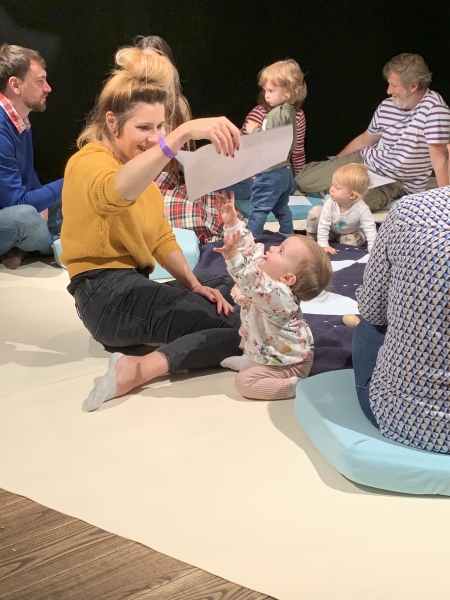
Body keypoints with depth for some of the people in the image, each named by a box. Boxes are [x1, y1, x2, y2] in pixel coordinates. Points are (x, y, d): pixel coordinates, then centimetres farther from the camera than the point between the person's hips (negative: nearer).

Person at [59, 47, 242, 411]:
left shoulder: (140, 165, 18)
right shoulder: (89, 163, -12)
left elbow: (162, 239, 16)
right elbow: (116, 192, -39)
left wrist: (193, 284, -2)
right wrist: (184, 134, -50)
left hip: (134, 287, 10)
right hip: (108, 294, -10)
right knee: (238, 326, -18)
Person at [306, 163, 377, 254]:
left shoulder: (362, 209, -39)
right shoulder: (330, 204, -34)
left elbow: (370, 229, -35)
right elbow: (323, 225, -26)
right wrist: (323, 245, -29)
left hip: (349, 232, 0)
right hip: (330, 230, 0)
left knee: (351, 241, -32)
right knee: (315, 212, -22)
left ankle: (337, 240, 3)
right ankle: (310, 239, -1)